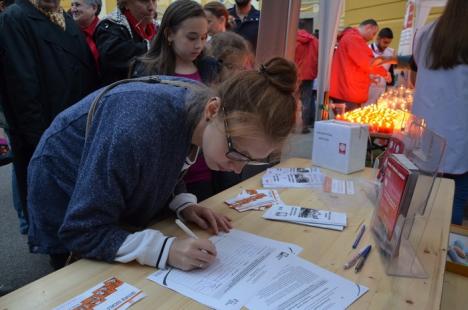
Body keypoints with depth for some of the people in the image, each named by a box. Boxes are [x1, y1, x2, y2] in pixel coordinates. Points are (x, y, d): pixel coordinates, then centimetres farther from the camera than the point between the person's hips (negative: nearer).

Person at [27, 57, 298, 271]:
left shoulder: (195, 104, -20)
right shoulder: (140, 129, -43)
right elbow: (83, 232, -35)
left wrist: (183, 205, -17)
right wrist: (166, 249, -43)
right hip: (70, 219, -6)